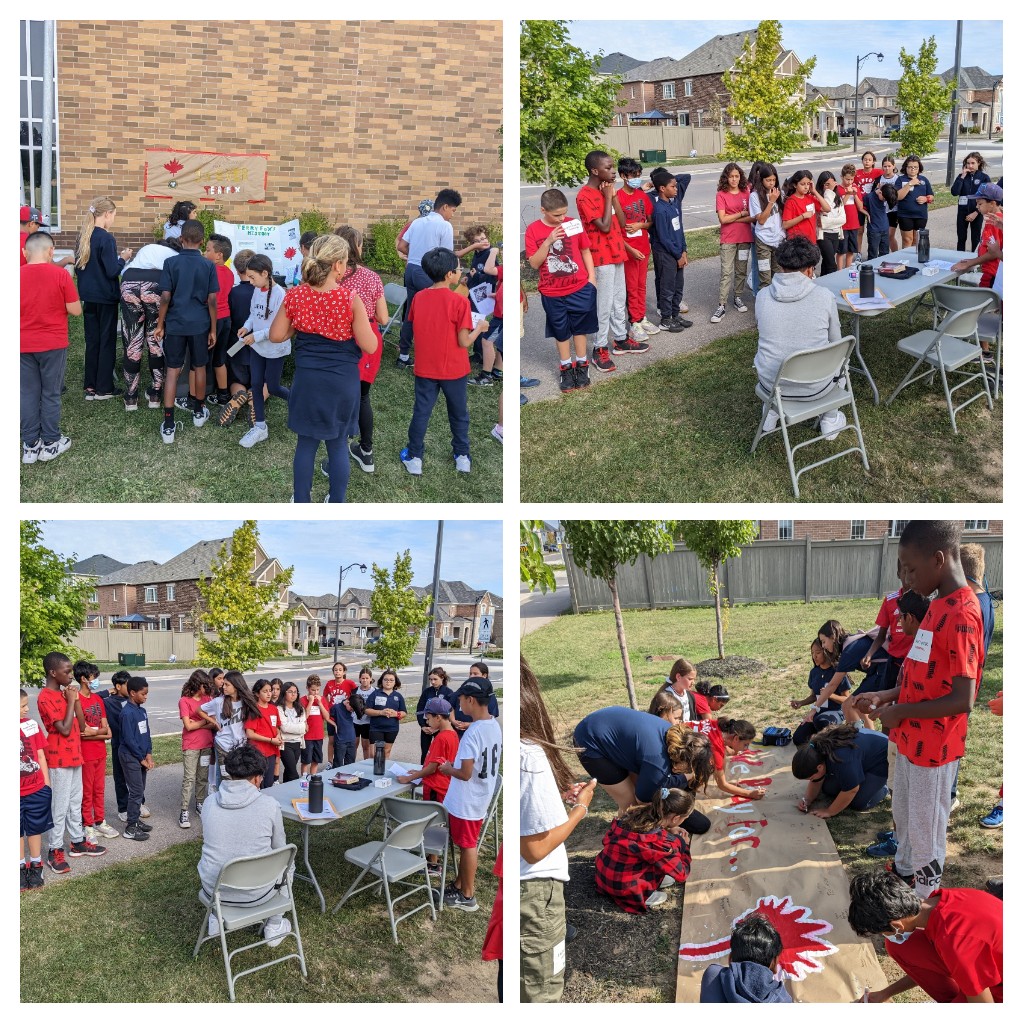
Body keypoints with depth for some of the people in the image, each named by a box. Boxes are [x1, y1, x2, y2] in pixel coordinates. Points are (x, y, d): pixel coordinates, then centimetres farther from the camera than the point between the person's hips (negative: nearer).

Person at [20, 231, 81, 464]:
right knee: (51, 394, 9)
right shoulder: (60, 274, -11)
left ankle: (30, 445, 15)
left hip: (24, 345, 2)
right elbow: (75, 311, -10)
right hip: (53, 344, -2)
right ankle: (50, 443, 15)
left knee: (28, 394, 10)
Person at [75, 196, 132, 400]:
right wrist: (123, 258, -4)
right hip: (105, 298, -7)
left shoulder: (83, 235, 5)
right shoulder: (106, 238, -17)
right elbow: (112, 271, -20)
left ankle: (90, 387, 15)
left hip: (88, 297, 7)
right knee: (107, 341, 4)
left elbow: (78, 267, 12)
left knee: (92, 341, 12)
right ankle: (104, 389, 8)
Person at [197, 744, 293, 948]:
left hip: (214, 890, 3)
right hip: (255, 893, -3)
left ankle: (216, 919, 37)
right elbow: (279, 848, 1)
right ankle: (274, 927, 35)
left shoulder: (209, 803, -5)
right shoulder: (269, 804, -14)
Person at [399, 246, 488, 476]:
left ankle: (414, 458, 21)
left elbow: (414, 329, 8)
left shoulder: (418, 297, -5)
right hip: (453, 370, -3)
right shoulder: (459, 301, -19)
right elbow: (464, 342, -17)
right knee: (459, 413, 16)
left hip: (425, 369, 3)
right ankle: (462, 456, 29)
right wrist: (479, 328, -1)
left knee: (421, 412, 14)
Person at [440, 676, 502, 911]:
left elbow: (465, 774, -27)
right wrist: (456, 764, 12)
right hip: (481, 797, 8)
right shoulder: (495, 726, 0)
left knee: (467, 846, 6)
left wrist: (447, 770, -8)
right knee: (466, 844, 21)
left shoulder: (472, 733, -28)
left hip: (465, 801, -8)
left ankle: (467, 897, 20)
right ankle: (459, 885, 36)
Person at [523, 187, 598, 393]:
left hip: (579, 288, 1)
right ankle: (566, 367, 27)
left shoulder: (573, 224, -5)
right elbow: (534, 263, -13)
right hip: (552, 292, -1)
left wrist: (592, 275, -2)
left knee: (579, 327, 12)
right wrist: (548, 241, -24)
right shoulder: (533, 230, -10)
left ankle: (581, 365, 27)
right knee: (561, 331, 13)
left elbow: (585, 251, 5)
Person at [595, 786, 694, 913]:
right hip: (624, 887, -7)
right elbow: (682, 874, -10)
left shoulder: (635, 813, -4)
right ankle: (645, 896, -3)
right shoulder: (662, 841, -21)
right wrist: (682, 843, 7)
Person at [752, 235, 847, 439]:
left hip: (773, 386, 1)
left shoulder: (762, 296, -8)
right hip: (816, 387, -1)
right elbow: (835, 342, 3)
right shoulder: (825, 297, -13)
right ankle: (830, 421, 40)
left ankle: (770, 416, 43)